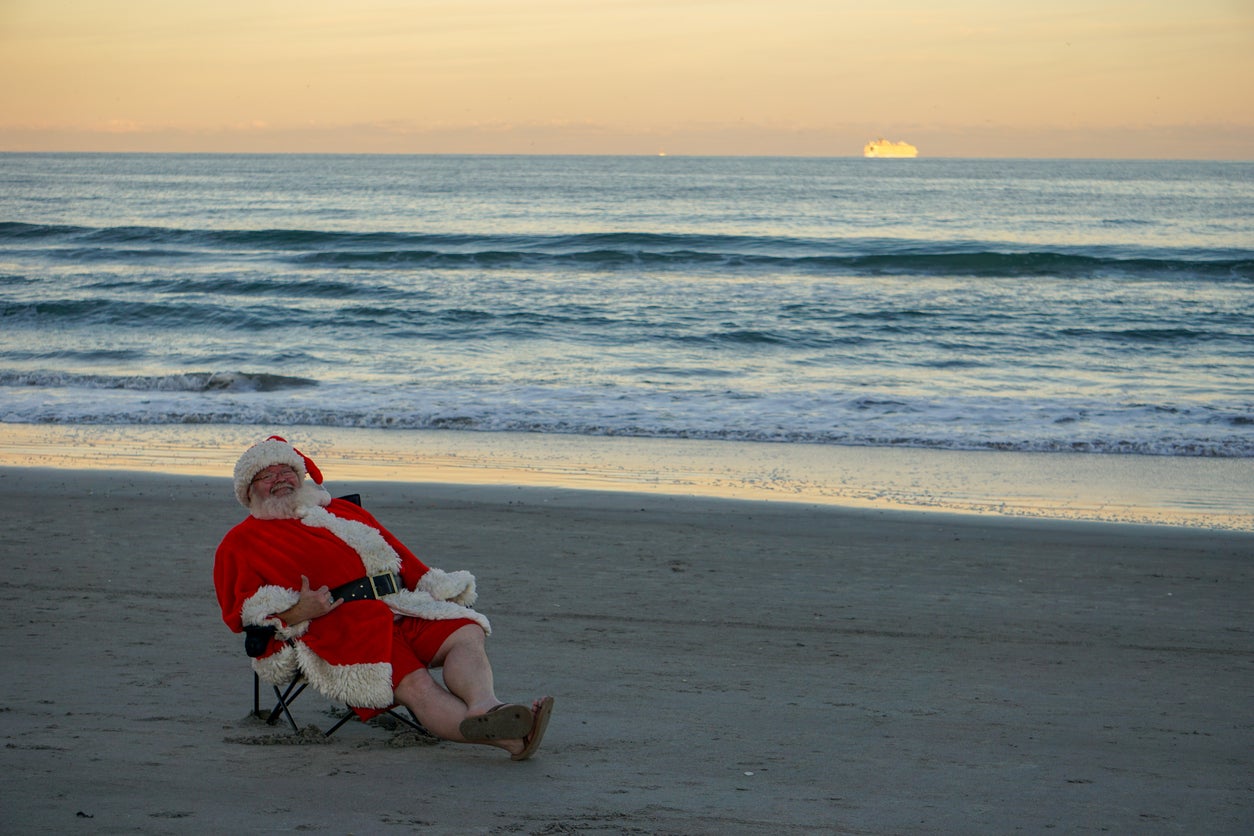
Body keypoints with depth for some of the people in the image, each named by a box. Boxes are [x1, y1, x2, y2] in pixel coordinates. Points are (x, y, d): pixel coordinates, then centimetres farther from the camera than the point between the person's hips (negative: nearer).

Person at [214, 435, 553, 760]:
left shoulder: (343, 510, 34)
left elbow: (399, 555, 30)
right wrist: (295, 613, -13)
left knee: (466, 633, -23)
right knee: (413, 685, -30)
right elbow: (240, 610, 4)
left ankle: (483, 708, -55)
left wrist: (441, 590, 14)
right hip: (334, 630, -6)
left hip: (400, 609, 7)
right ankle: (507, 738, -57)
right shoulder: (240, 543, 18)